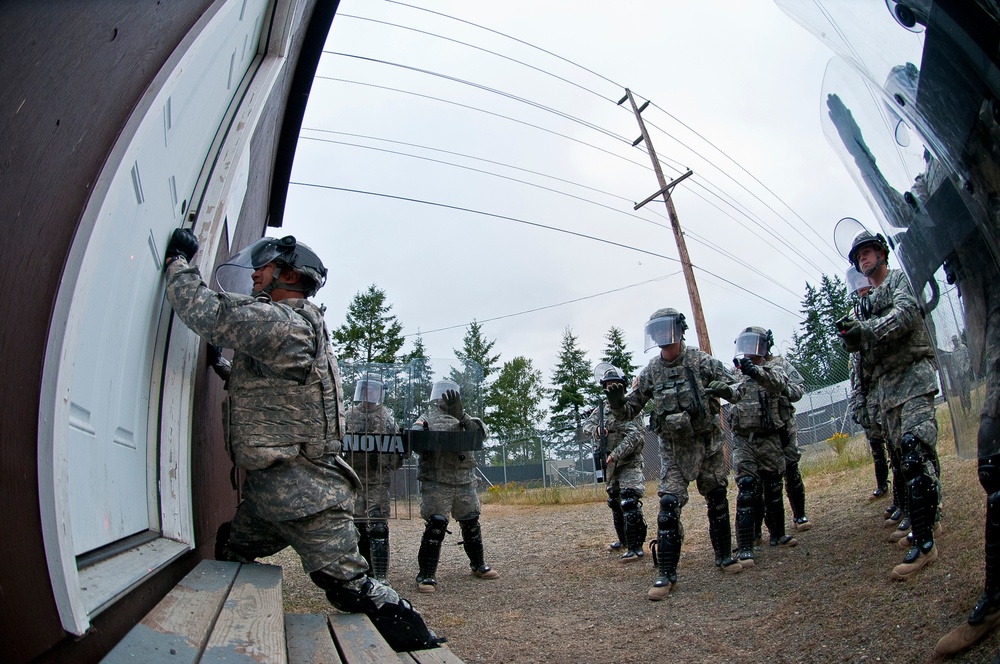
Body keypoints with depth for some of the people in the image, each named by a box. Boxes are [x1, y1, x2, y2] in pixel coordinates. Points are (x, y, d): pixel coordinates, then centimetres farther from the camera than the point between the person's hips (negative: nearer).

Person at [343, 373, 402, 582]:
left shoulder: (387, 417, 4)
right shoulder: (349, 416, 9)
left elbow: (397, 451, 7)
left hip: (378, 480, -3)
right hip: (354, 478, 3)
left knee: (377, 527, -9)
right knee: (358, 526, 9)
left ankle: (380, 576, -5)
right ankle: (365, 571, 23)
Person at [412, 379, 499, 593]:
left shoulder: (464, 418, 14)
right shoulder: (427, 419, 4)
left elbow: (480, 433, -5)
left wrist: (461, 415, -20)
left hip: (464, 483, 4)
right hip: (436, 482, -4)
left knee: (471, 524, 13)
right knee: (435, 526, -11)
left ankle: (479, 565, 31)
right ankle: (426, 575, -1)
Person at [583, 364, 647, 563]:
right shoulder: (603, 407, 11)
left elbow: (634, 436, -20)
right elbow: (586, 425, 10)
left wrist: (615, 455, -26)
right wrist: (597, 429, -13)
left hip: (628, 463, -8)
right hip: (609, 464, 8)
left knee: (629, 503, -16)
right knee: (615, 503, 18)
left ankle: (635, 547, -13)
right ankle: (624, 540, 34)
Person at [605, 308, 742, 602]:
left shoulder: (700, 360, -7)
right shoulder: (651, 372, -2)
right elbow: (628, 412, 2)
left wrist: (714, 388, -25)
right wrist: (616, 399, -20)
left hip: (708, 443, 0)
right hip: (673, 449, 0)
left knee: (717, 501, 13)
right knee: (669, 506, -9)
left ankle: (724, 556, 35)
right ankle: (666, 573, -2)